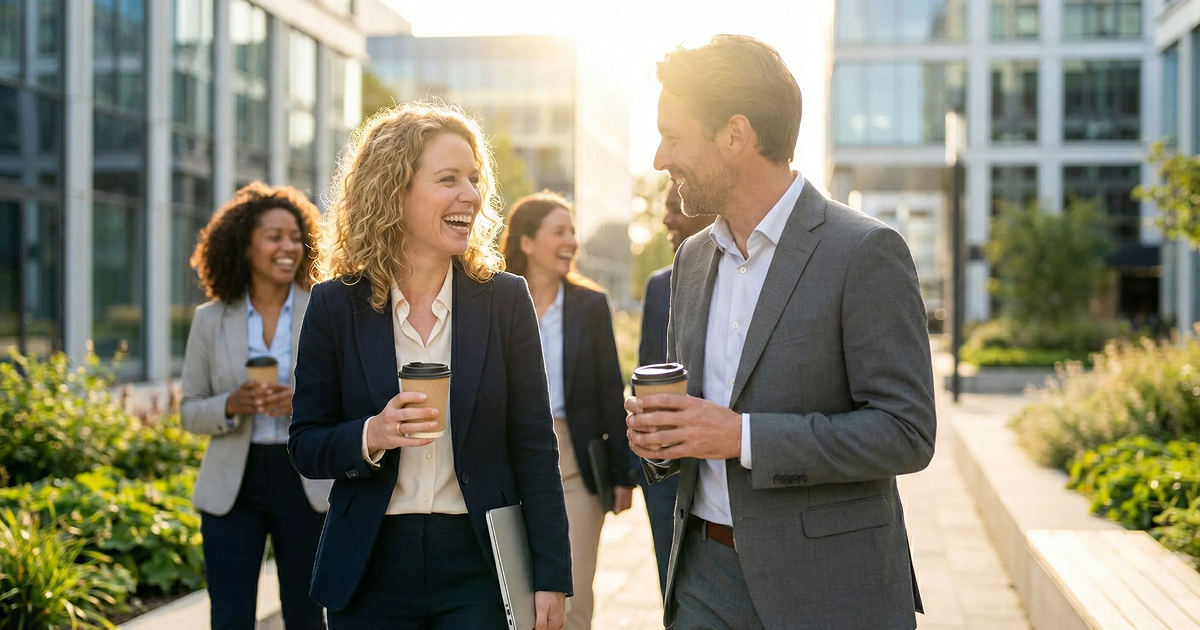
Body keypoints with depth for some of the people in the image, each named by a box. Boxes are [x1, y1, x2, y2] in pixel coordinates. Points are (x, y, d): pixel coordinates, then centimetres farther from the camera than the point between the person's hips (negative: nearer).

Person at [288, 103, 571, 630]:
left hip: (479, 567, 0)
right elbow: (305, 446, 1)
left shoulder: (504, 299, -1)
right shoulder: (336, 304, -2)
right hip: (369, 568, 1)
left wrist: (551, 579, -4)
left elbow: (534, 447, 0)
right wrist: (370, 437, -20)